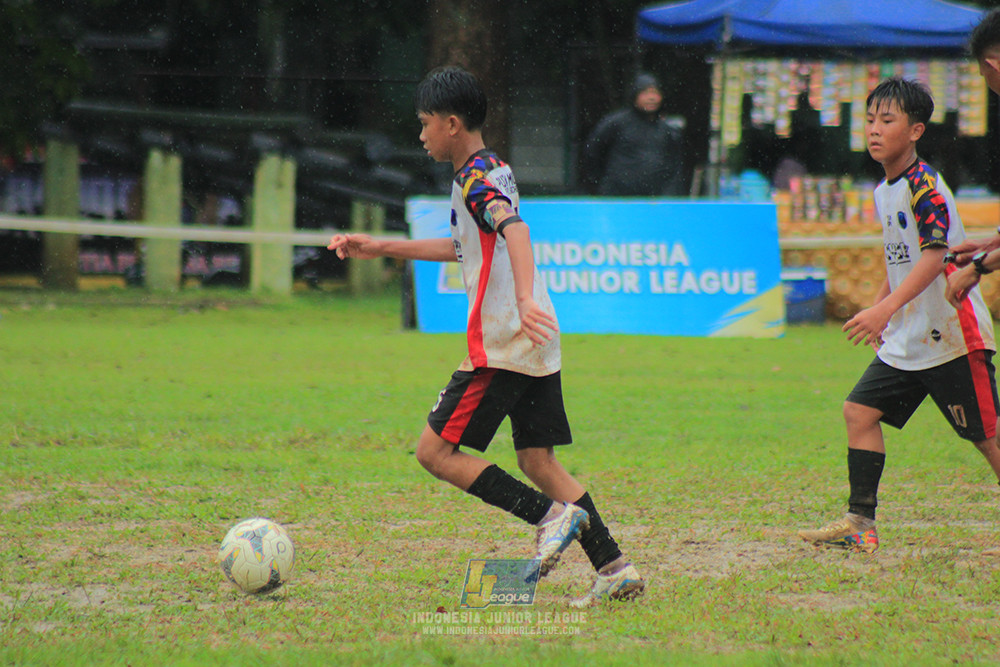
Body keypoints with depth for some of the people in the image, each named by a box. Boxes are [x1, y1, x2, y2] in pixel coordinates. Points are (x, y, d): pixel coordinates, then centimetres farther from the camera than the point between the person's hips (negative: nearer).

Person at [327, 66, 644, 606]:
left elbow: (513, 227, -29)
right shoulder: (494, 172, 20)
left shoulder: (476, 178, -10)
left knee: (436, 451, -5)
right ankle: (613, 566, 1)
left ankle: (551, 516, -12)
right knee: (537, 462, 9)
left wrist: (524, 299, -44)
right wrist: (381, 248, 38)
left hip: (502, 344, -10)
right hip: (536, 343, 10)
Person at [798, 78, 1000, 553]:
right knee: (860, 410, 1)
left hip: (951, 332, -9)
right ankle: (860, 523, 4)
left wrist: (886, 309, -35)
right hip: (908, 337, 9)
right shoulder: (884, 191, 11)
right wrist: (879, 310, 22)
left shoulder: (923, 185, -16)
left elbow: (934, 256, -27)